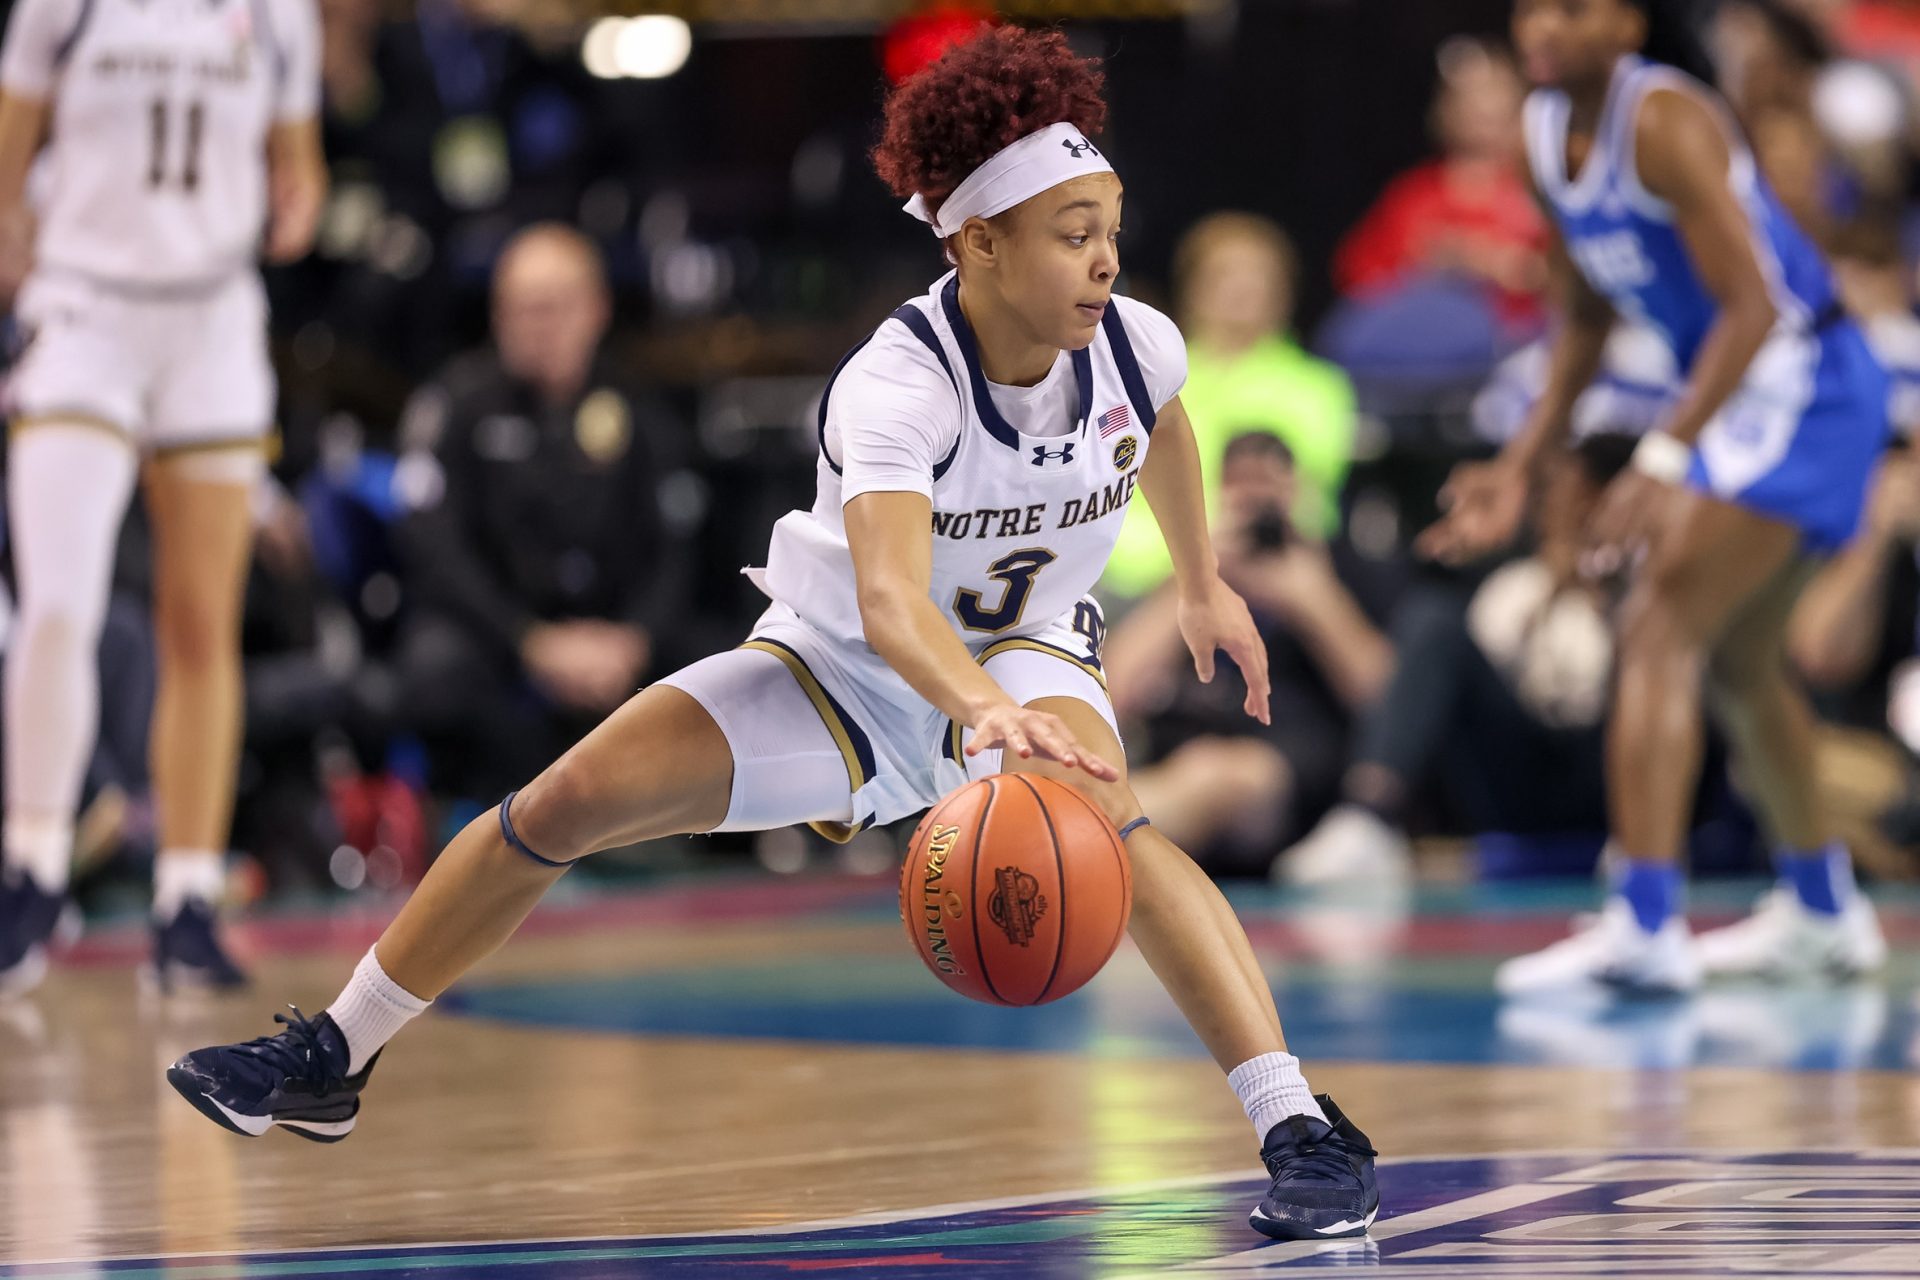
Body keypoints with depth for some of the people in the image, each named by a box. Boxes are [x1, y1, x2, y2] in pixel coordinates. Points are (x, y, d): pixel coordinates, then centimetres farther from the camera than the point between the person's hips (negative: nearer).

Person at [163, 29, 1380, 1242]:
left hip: (1029, 654, 1)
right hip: (841, 664, -1)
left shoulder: (1139, 344, -19)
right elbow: (890, 599, -53)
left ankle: (1305, 1132, -36)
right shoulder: (894, 388, -34)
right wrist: (984, 714, -72)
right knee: (572, 798, -12)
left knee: (1093, 808, -35)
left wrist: (1203, 581, 23)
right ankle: (330, 1062, 7)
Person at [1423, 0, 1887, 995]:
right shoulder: (1547, 133, 4)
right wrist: (1521, 467, 11)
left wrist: (1662, 462, -35)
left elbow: (1751, 306, -27)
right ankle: (1824, 914, 38)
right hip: (1729, 388, 10)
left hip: (1801, 383, -10)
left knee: (1659, 627, -19)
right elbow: (1587, 316, 16)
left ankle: (1644, 925, -25)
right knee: (1735, 659, 21)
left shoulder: (1663, 122, -22)